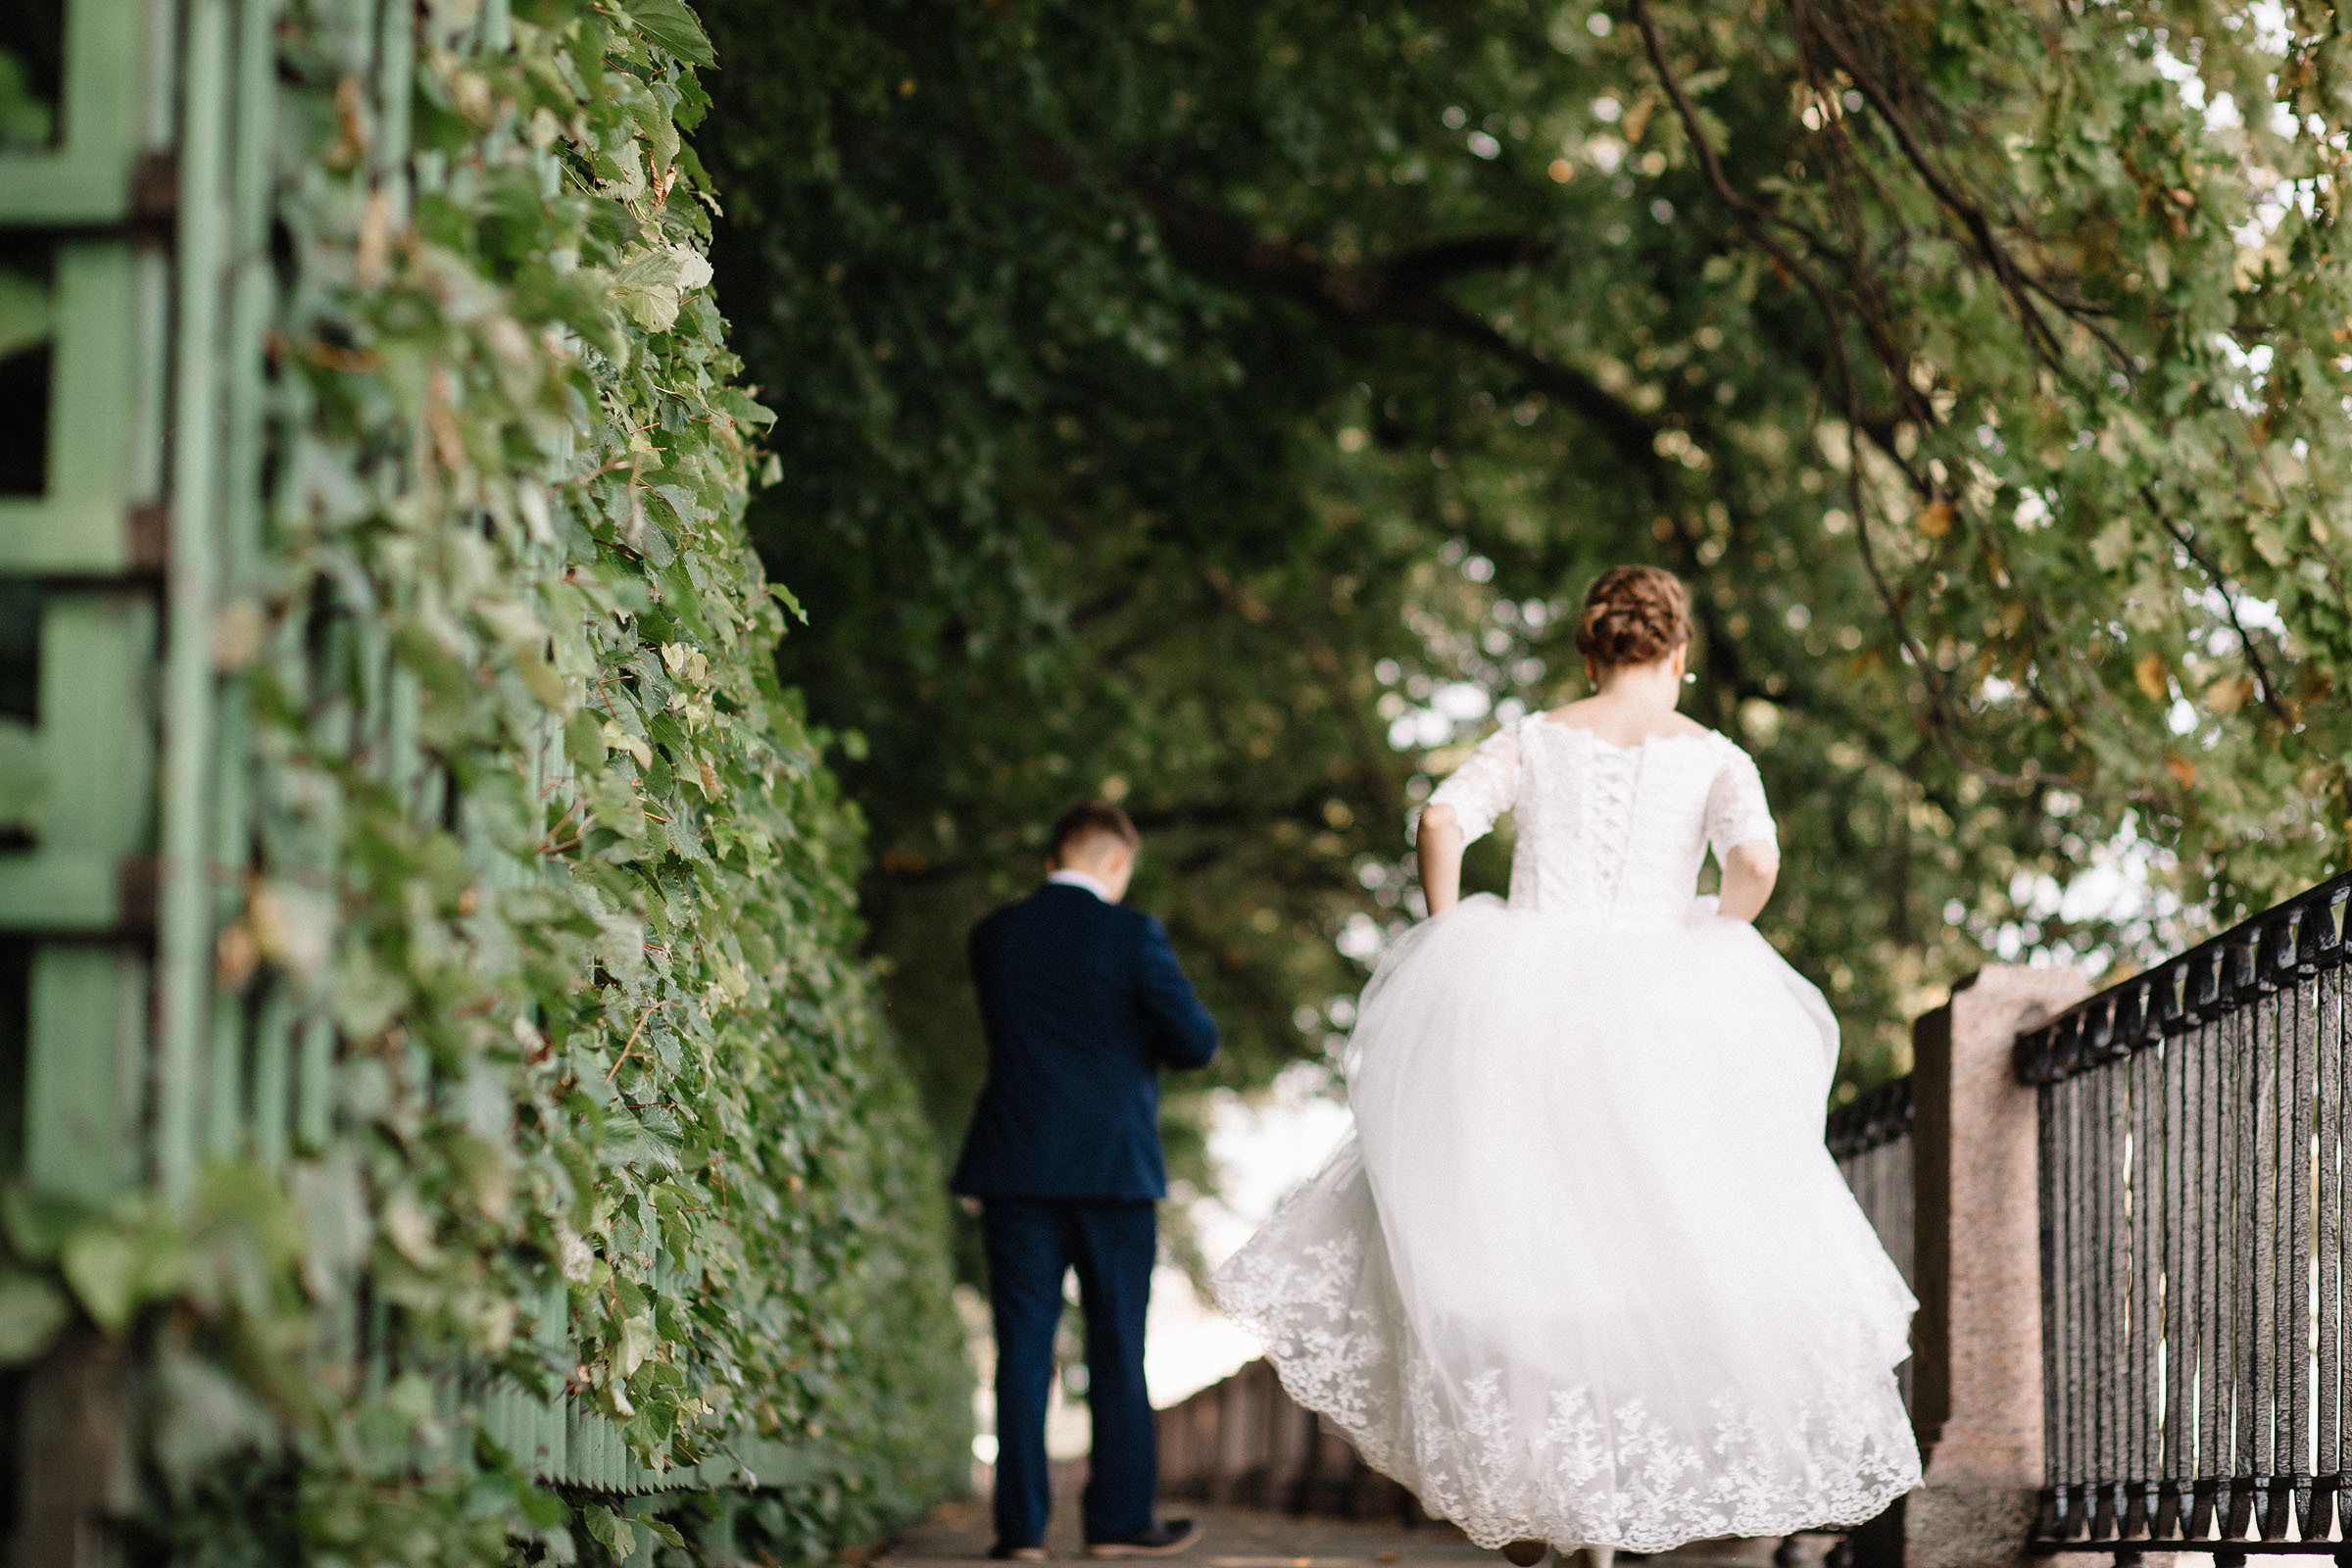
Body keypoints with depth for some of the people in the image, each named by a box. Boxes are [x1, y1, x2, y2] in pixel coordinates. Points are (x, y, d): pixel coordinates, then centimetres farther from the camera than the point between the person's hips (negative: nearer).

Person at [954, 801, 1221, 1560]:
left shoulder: (992, 937, 4)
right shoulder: (1132, 935, -8)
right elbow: (1197, 1041, -7)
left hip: (1016, 1168, 3)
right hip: (1113, 1167, -3)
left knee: (1023, 1347, 3)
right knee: (1118, 1351, 6)